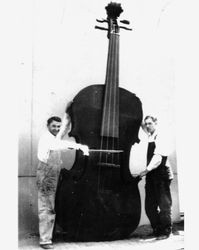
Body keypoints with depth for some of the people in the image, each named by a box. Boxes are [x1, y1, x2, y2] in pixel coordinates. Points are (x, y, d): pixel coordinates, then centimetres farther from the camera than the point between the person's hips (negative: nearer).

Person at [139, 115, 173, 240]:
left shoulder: (161, 138, -10)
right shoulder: (149, 138, 12)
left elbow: (158, 159, -20)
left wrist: (147, 170, -27)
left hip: (162, 175, -7)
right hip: (151, 176, 7)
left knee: (164, 204, 0)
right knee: (150, 206, 7)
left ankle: (166, 231, 13)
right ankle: (157, 230, 21)